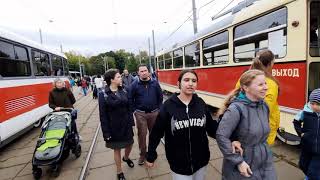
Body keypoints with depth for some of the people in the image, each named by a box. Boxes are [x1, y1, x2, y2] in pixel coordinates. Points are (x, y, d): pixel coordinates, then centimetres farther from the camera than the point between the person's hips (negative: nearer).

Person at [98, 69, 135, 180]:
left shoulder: (123, 91, 1)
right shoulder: (103, 94, -12)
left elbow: (128, 108, 5)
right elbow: (103, 115, -12)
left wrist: (131, 122, 2)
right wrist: (106, 132, -13)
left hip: (126, 125, 4)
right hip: (114, 127, -4)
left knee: (129, 144, 18)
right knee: (117, 149, 13)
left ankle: (126, 158, 53)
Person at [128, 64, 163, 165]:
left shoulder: (155, 83, -1)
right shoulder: (135, 84, -5)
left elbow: (160, 96, 6)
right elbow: (130, 98, 2)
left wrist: (158, 108, 4)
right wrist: (134, 110, -2)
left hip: (154, 113, 2)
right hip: (140, 114, -1)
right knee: (142, 134, 6)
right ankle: (142, 154, 25)